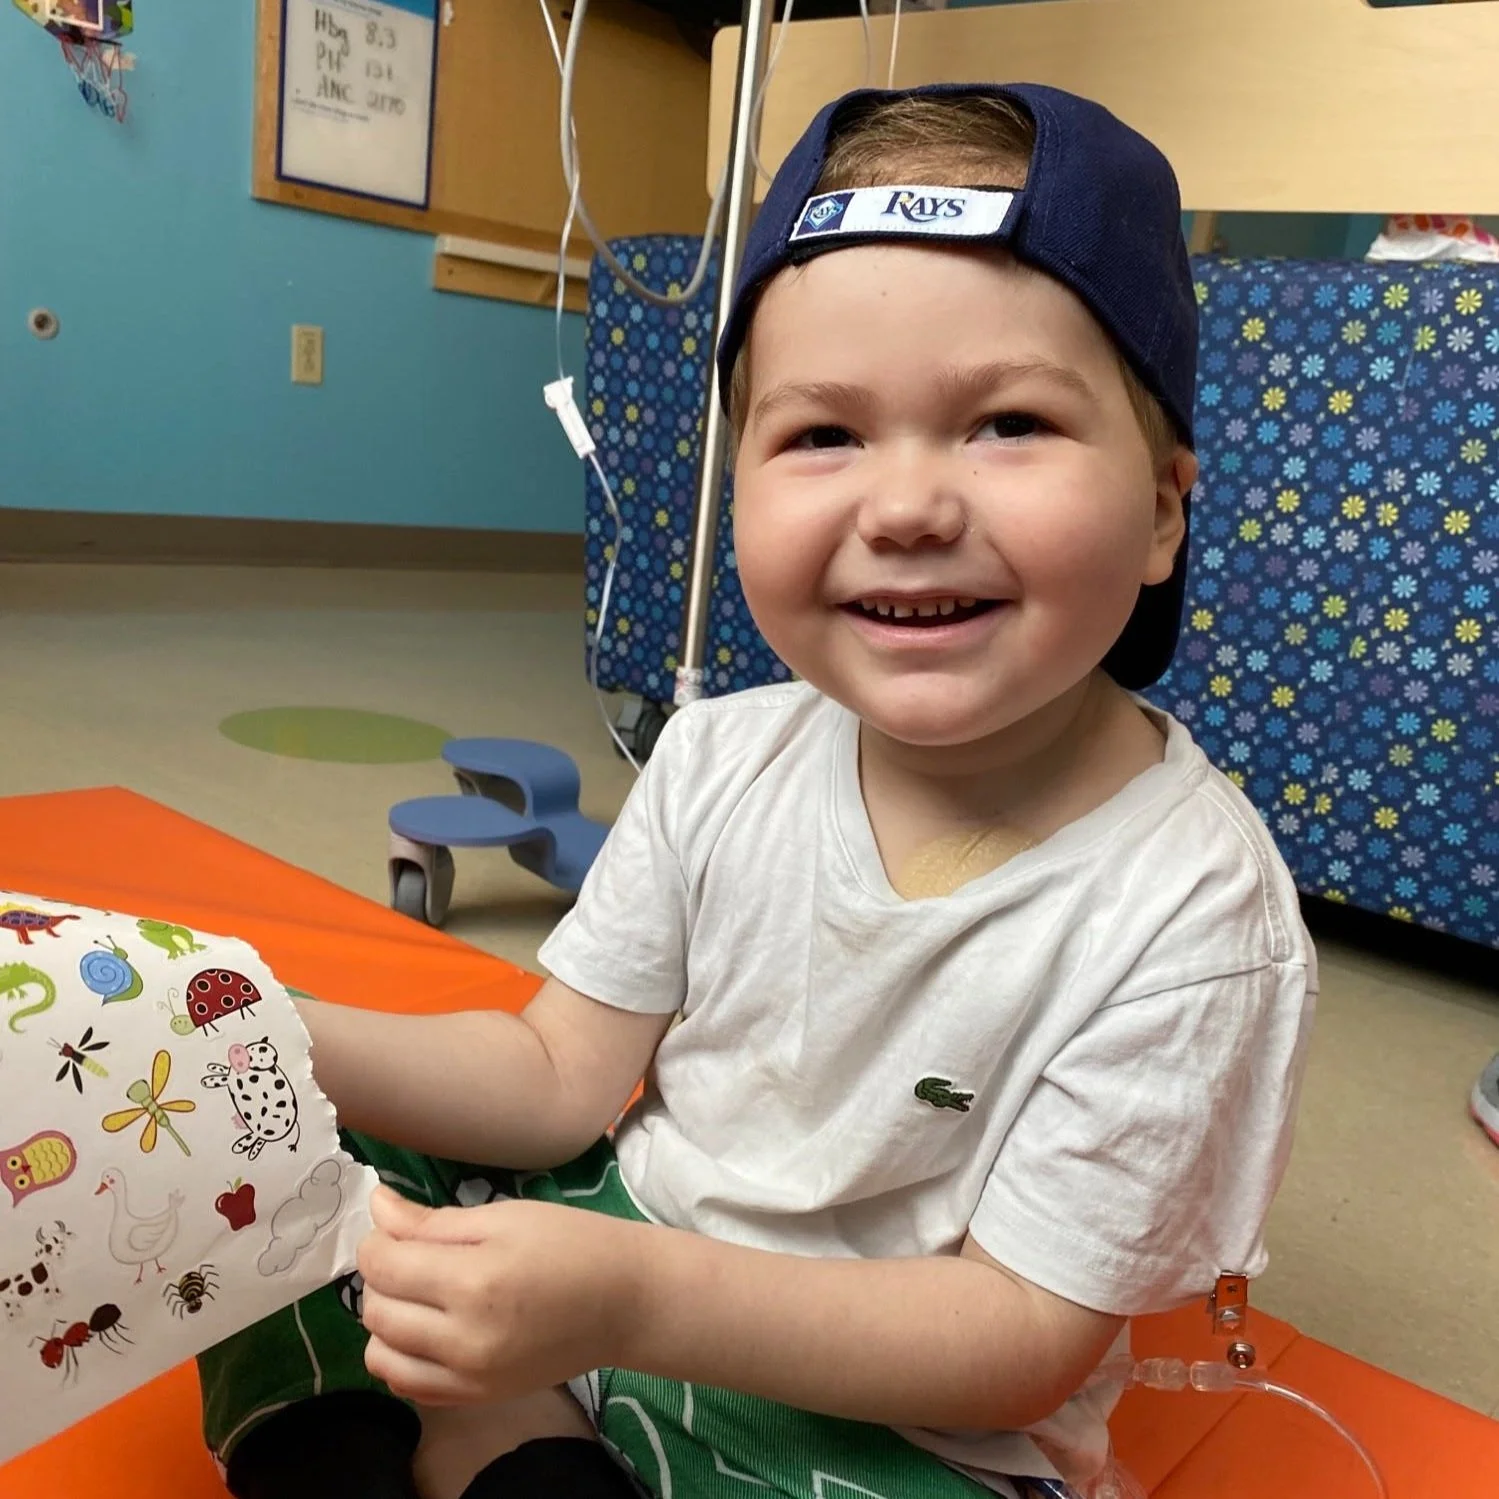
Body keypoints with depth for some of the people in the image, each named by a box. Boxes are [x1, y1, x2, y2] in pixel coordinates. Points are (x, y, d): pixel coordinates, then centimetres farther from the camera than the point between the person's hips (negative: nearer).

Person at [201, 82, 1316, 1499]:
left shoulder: (1189, 906, -24)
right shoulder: (718, 760, -10)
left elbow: (1022, 1342, -19)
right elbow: (559, 1077, -3)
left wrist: (635, 1298, -32)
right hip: (610, 1260, 4)